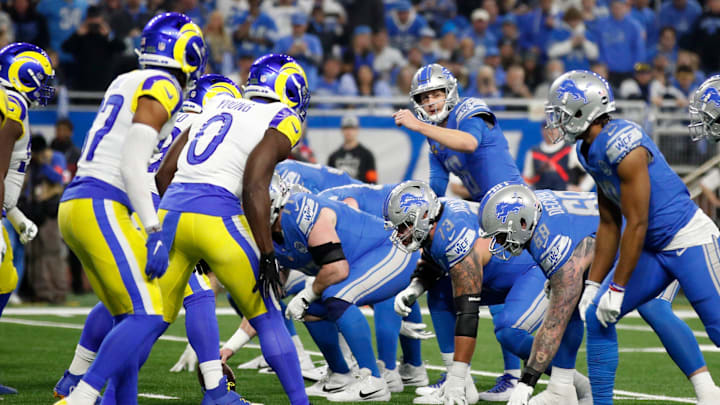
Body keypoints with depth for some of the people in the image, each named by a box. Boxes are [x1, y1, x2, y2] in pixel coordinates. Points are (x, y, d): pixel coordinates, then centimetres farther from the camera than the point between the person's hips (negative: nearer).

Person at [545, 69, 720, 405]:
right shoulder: (589, 151, 6)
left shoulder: (622, 145, -23)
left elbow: (636, 225, -21)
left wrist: (617, 288, -15)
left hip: (689, 240, -9)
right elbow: (610, 224, 13)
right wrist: (593, 285, 13)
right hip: (654, 248, 9)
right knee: (597, 317, 3)